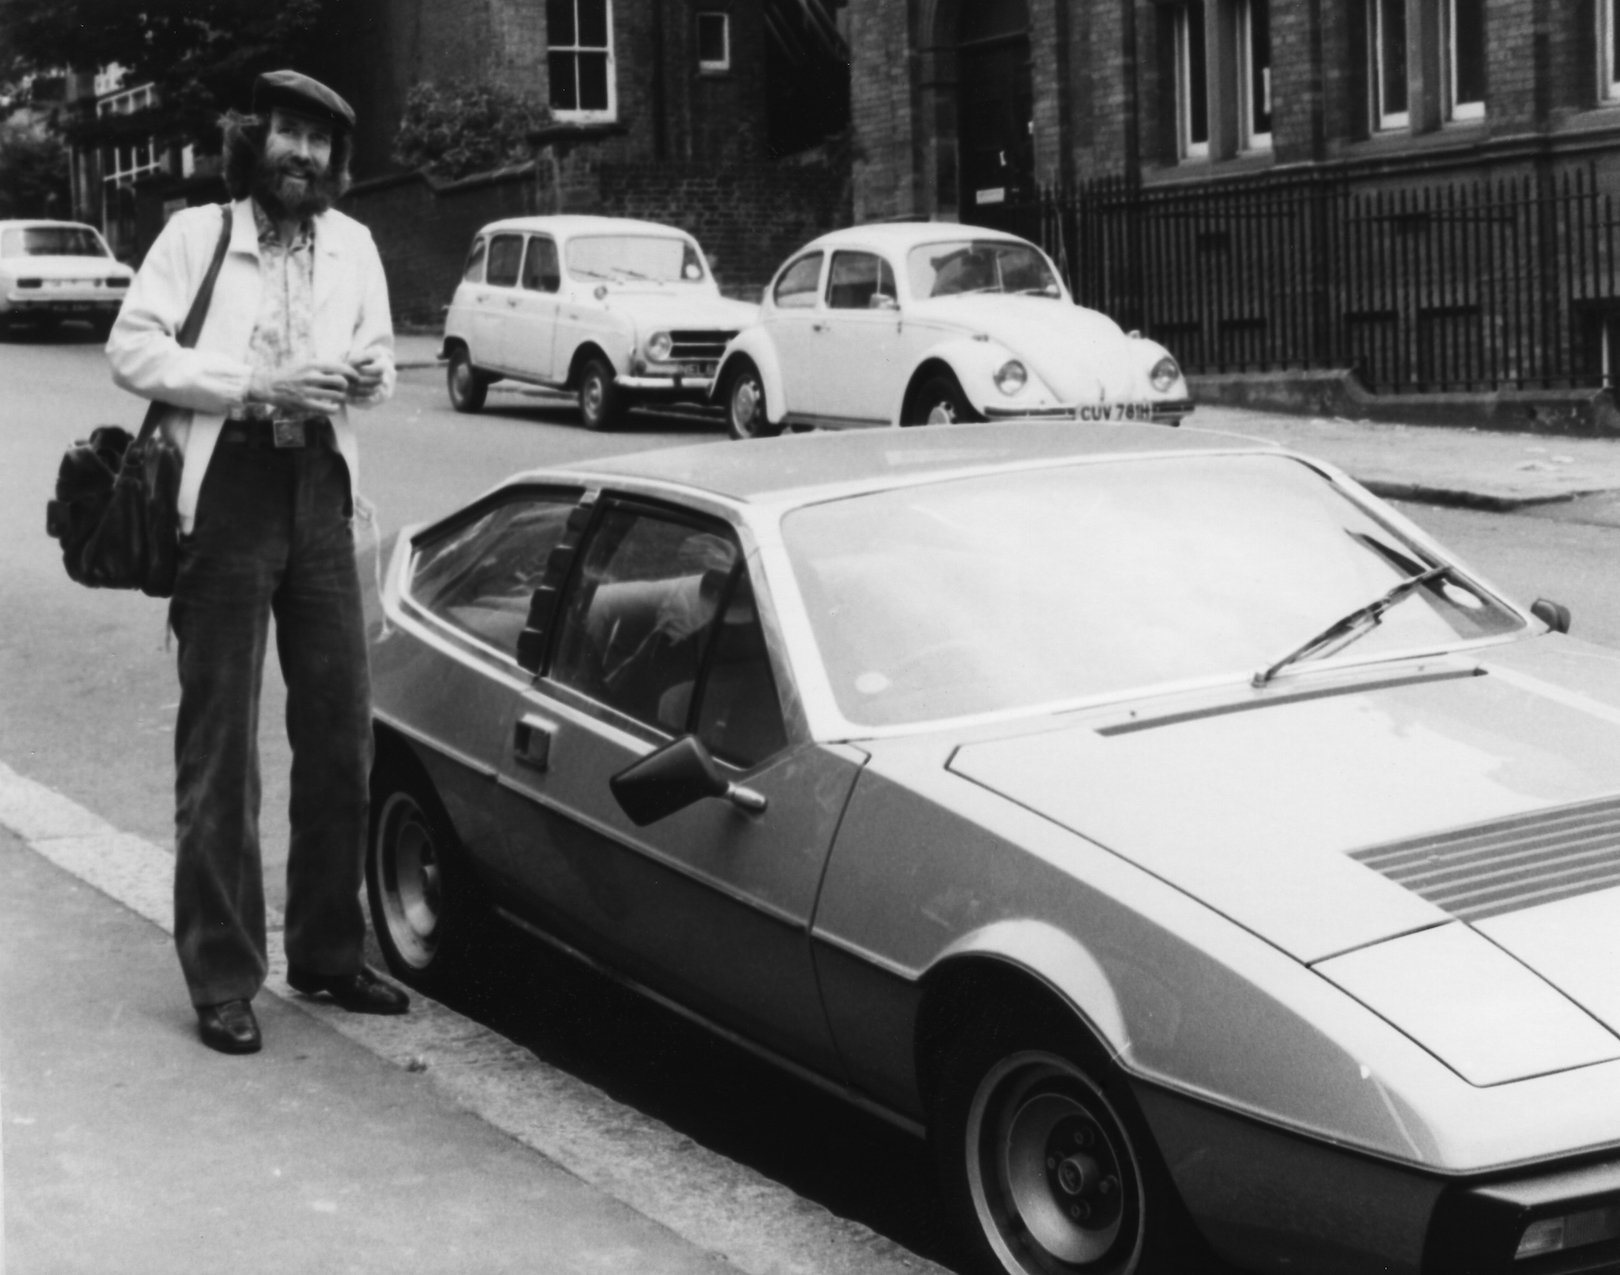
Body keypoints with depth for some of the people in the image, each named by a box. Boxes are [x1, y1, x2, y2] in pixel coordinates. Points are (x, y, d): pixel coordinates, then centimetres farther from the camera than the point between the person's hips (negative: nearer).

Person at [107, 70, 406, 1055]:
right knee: (220, 743, -1)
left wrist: (373, 371, -6)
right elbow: (132, 346, -9)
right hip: (227, 489, -4)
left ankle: (329, 953, 22)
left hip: (320, 488, 4)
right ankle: (223, 980, 6)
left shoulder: (352, 244, 10)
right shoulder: (196, 233, -2)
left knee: (341, 729, 8)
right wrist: (258, 387, -18)